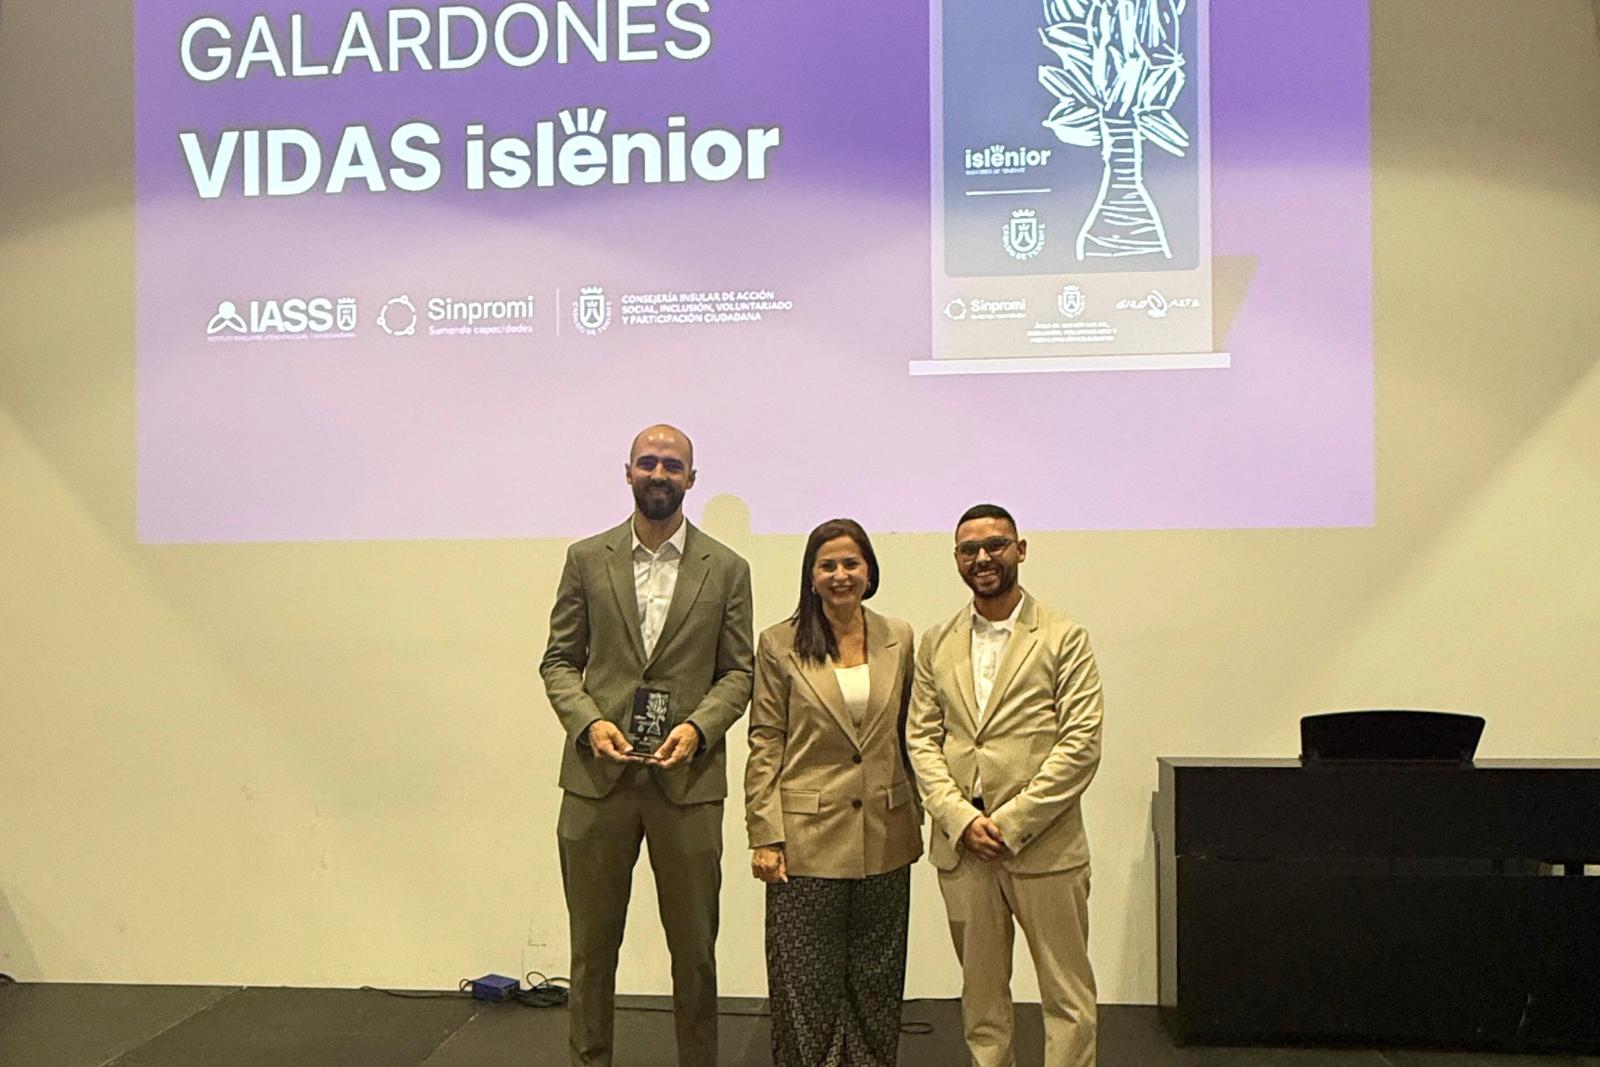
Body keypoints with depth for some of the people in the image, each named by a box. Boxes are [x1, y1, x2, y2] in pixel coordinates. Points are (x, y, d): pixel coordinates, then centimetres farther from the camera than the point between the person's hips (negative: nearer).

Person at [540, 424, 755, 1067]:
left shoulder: (725, 570, 5)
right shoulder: (587, 559, 6)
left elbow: (738, 671, 5)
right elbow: (559, 660, 8)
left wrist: (698, 727, -12)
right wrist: (588, 721, -10)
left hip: (687, 778, 0)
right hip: (597, 774, 1)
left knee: (694, 948, 9)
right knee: (592, 946, 10)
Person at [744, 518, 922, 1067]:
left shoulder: (899, 639, 6)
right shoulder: (779, 645, -3)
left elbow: (908, 736, 13)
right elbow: (764, 746, -3)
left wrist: (915, 820, 11)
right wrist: (763, 835, -8)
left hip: (885, 840, 3)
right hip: (808, 839, -3)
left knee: (877, 984, 13)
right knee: (807, 986, 5)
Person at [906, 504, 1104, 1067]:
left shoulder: (1063, 639, -2)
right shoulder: (936, 644, 10)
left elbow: (1081, 743, -8)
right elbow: (921, 738, 7)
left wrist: (1010, 824, -13)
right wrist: (961, 819, -8)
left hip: (1044, 845, -3)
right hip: (961, 845, 3)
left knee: (1067, 996, 4)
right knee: (981, 994, 13)